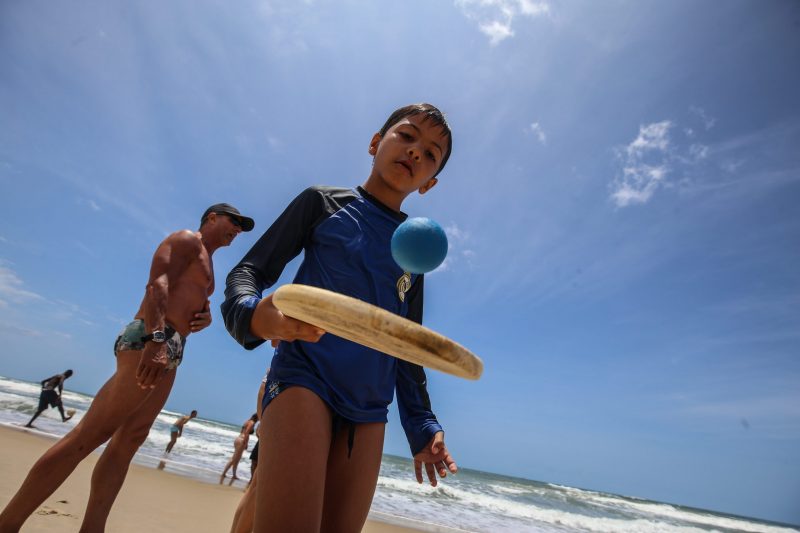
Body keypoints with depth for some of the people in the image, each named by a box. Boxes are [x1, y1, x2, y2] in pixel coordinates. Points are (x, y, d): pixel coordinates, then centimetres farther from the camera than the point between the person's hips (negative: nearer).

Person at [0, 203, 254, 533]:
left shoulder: (206, 266, 29)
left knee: (129, 441, 6)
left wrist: (205, 319, 7)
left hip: (170, 352, 9)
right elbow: (156, 284, -14)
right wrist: (155, 338, -27)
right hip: (147, 340, -9)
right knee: (88, 437, -9)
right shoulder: (186, 239, 2)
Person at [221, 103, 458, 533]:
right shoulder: (324, 202, 6)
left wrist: (421, 424, 15)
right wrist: (250, 313, -21)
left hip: (369, 410, 5)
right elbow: (249, 270, 2)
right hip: (303, 377, -4)